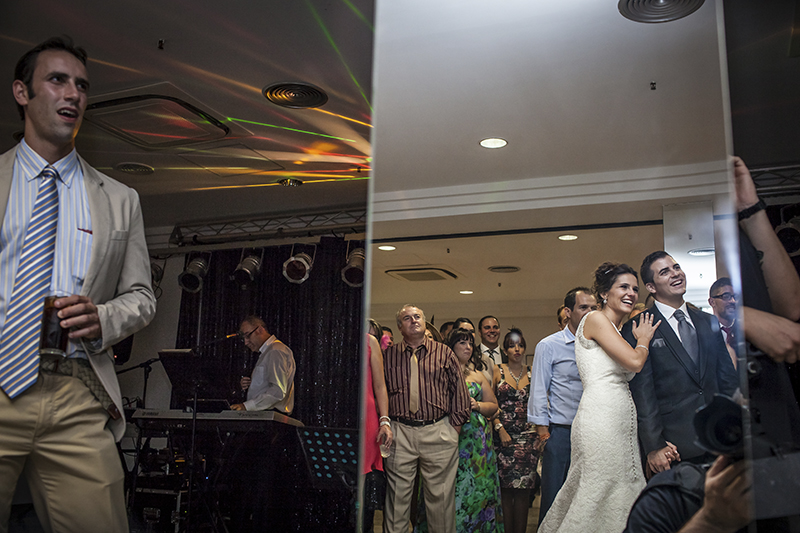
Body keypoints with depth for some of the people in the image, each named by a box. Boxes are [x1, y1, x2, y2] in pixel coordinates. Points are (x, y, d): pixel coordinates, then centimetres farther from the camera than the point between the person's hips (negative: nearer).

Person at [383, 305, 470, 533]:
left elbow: (458, 389, 9)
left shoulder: (443, 352, 9)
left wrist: (455, 426, 2)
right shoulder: (389, 355, 11)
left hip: (438, 432, 0)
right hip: (399, 433, 1)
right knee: (397, 496, 3)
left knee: (440, 495, 4)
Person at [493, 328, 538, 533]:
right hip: (504, 436, -1)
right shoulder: (497, 372, 4)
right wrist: (500, 429, -9)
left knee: (523, 489, -1)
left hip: (528, 437, 1)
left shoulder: (532, 373, 10)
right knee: (506, 487, -3)